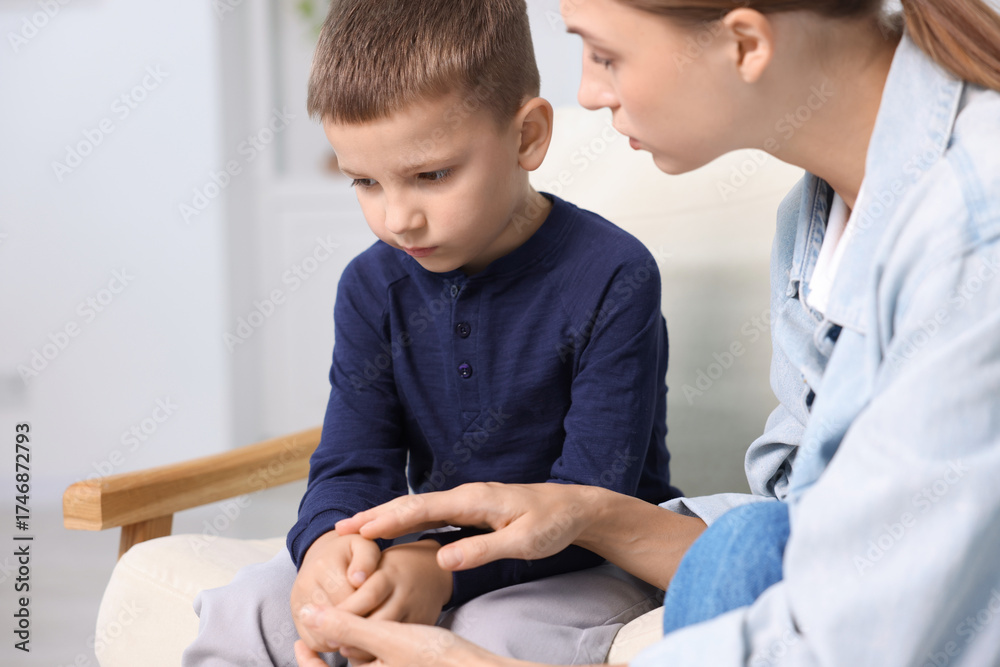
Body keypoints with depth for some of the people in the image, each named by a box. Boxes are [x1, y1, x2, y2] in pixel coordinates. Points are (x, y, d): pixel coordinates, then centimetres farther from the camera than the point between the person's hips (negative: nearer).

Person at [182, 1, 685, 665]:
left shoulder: (612, 279, -17)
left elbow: (592, 496, -20)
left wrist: (443, 567, -34)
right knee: (246, 610, -14)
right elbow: (353, 462, -4)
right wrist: (327, 542, -29)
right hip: (431, 542, 5)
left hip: (588, 564, -4)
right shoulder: (374, 287, 0)